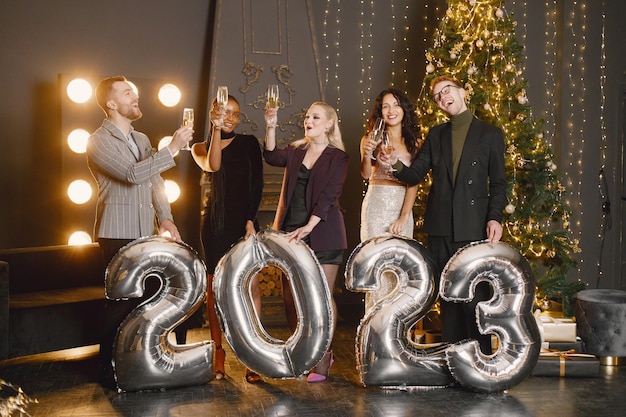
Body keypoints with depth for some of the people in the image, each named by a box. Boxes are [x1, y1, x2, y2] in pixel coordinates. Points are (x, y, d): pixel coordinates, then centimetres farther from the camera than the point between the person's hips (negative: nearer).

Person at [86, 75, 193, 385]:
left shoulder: (141, 139, 17)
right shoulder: (99, 141, -8)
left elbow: (155, 182, 17)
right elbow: (133, 174, -21)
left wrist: (165, 218, 3)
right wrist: (172, 149, -20)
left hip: (144, 233, 7)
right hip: (117, 234, -7)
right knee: (121, 299, -5)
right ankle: (110, 368, 7)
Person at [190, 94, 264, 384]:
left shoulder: (248, 143, 8)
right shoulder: (200, 147, 11)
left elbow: (257, 184, 2)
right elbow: (212, 166, -12)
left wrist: (250, 220, -8)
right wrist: (216, 130, -15)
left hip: (244, 221, -1)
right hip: (214, 224, 1)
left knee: (250, 284, -8)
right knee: (215, 286, 3)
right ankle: (218, 355, 11)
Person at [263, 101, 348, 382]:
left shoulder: (338, 157, 0)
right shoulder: (295, 151, 14)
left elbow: (328, 196, -9)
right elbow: (272, 157, -7)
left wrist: (308, 227, -19)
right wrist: (271, 127, -20)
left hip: (322, 233, -5)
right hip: (291, 231, 5)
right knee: (289, 296, 6)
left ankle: (322, 360, 3)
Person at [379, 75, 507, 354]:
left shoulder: (489, 134, 4)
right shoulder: (436, 135, 14)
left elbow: (498, 182, 2)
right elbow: (415, 175, 10)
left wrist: (495, 217, -12)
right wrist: (396, 164, -11)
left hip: (473, 226, -4)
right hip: (440, 226, 4)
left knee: (475, 295, -6)